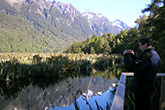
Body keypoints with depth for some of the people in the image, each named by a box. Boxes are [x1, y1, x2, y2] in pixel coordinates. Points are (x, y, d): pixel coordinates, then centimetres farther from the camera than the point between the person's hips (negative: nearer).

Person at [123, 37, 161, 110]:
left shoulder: (147, 55, -25)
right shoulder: (155, 54, 8)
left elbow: (131, 67, -29)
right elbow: (140, 63, 16)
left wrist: (126, 55, -16)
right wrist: (133, 55, 4)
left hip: (141, 88, -10)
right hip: (148, 87, 10)